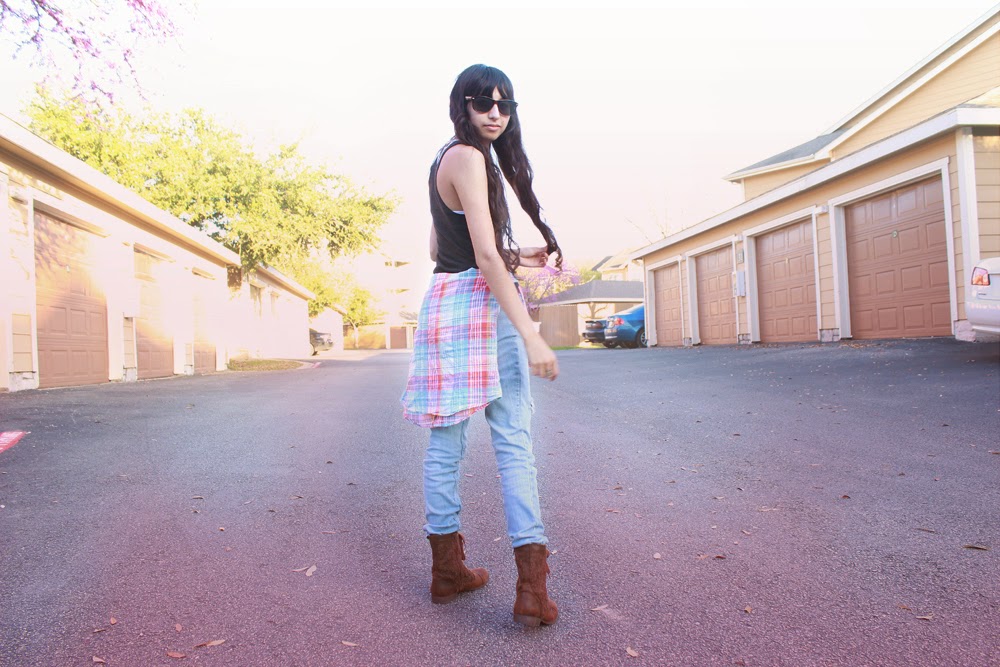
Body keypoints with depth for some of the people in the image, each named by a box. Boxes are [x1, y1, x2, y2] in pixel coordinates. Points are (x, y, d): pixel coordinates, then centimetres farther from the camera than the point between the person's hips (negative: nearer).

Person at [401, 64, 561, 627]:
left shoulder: (446, 159, 20)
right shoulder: (469, 159, -9)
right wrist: (531, 336, -21)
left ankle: (448, 570, 19)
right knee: (514, 439, -8)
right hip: (482, 303, -9)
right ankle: (532, 587, -7)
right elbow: (486, 255, -18)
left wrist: (516, 258, 24)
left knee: (446, 439, 9)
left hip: (446, 301, 9)